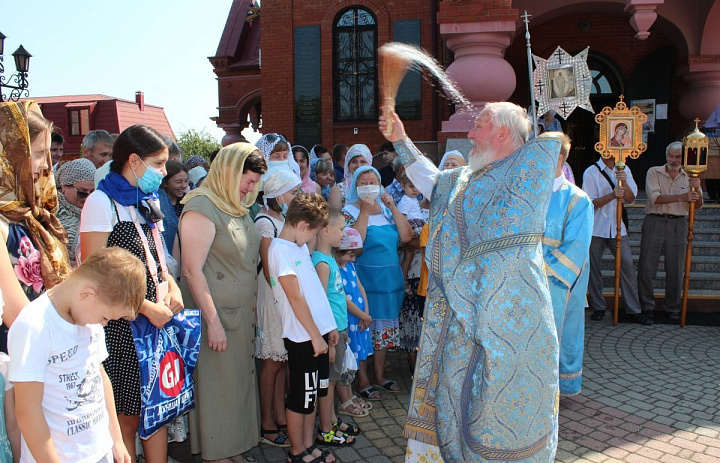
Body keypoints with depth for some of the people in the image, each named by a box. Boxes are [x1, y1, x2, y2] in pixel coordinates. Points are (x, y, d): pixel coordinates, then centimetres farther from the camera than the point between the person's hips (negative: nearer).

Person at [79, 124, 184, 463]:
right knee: (127, 417, 5)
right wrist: (148, 308, -19)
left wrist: (171, 287, 2)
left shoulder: (148, 203, 14)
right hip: (122, 327, -7)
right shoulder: (102, 202, -10)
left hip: (158, 321, 7)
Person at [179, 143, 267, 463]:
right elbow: (192, 270, -20)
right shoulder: (202, 207, -15)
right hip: (217, 314, -8)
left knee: (240, 381, 17)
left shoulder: (238, 208, 12)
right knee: (218, 384, 5)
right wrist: (213, 321, -21)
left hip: (242, 314, 8)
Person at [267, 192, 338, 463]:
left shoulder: (301, 247, 12)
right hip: (302, 337, -9)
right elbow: (296, 297, -18)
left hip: (317, 332, 9)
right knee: (300, 398, 6)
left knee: (313, 394, 18)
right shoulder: (280, 249, -16)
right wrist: (315, 336, -16)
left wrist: (328, 326, 15)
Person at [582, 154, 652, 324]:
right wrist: (612, 195, -24)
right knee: (594, 267, 3)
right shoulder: (591, 172, -3)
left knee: (627, 265, -2)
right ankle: (598, 308, 17)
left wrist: (624, 182, -18)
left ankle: (633, 310, 6)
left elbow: (630, 199, 1)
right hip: (595, 228, -3)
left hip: (617, 227, 3)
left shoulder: (624, 170, 9)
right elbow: (590, 203, -9)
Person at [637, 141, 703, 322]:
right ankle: (647, 306, 15)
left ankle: (672, 308, 19)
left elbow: (697, 206, 4)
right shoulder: (654, 172, 2)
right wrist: (681, 197, -20)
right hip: (654, 222, -2)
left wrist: (696, 189, -15)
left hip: (678, 225, 2)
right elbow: (655, 198, -12)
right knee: (646, 268, 0)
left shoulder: (689, 177, 10)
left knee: (675, 270, 5)